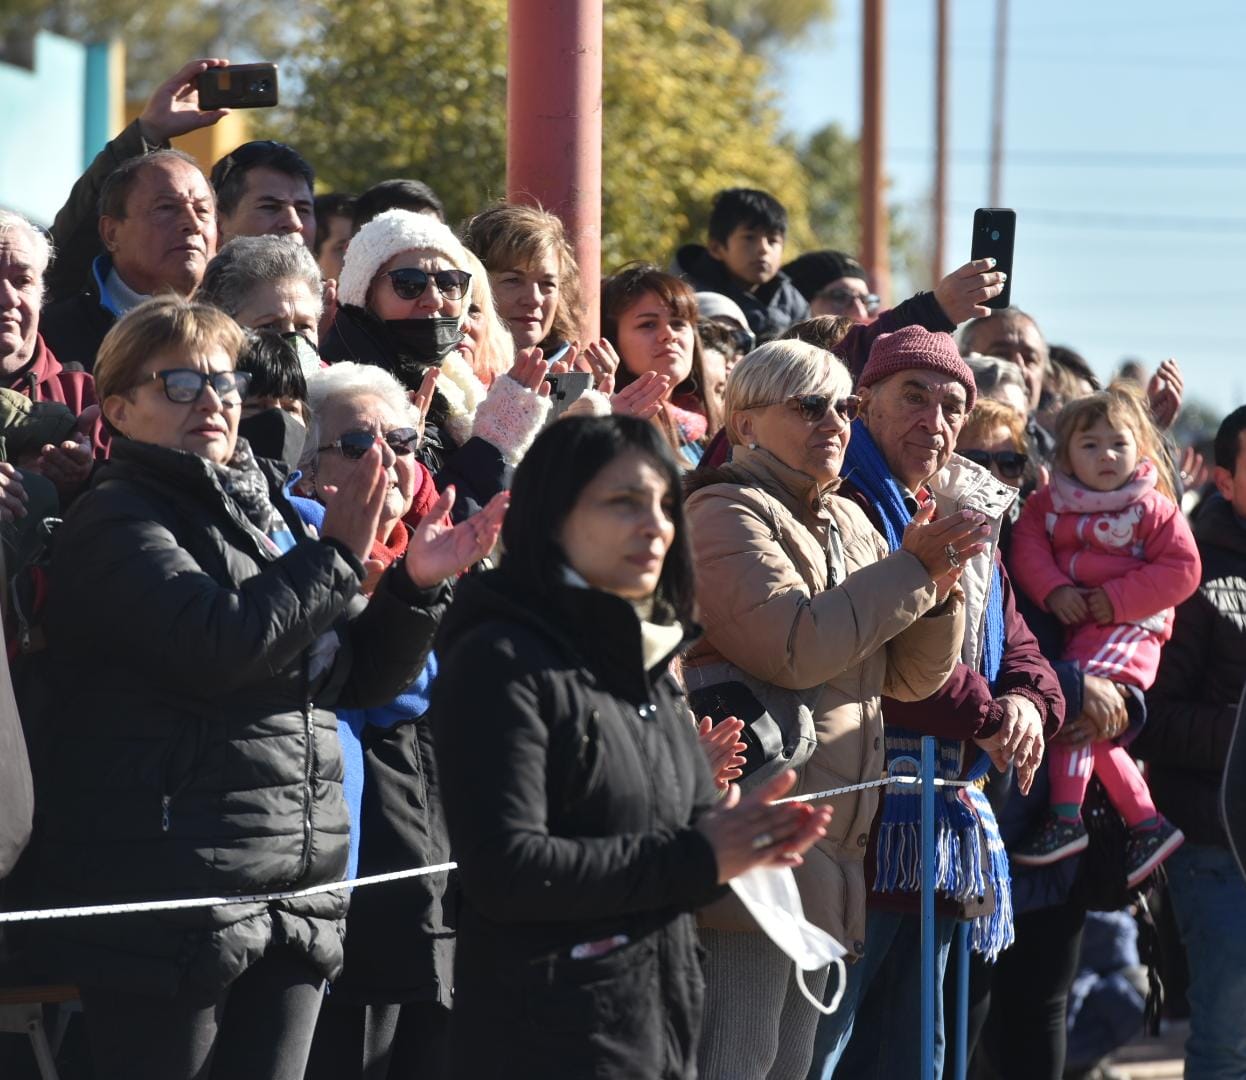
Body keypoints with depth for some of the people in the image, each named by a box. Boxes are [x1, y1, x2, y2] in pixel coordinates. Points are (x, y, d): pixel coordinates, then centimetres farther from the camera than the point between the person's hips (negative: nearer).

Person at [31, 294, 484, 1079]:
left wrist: (415, 588, 2)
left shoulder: (268, 510, 18)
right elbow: (217, 646, -22)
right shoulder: (116, 521, -6)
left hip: (299, 897, 7)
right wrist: (334, 556, -14)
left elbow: (361, 675, 20)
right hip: (172, 899, -7)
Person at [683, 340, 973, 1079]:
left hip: (831, 847, 9)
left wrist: (940, 588, -1)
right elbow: (791, 645, -21)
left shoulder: (850, 525, 20)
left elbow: (911, 676, 19)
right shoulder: (726, 513, -7)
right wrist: (911, 569, -15)